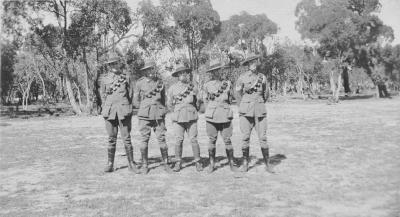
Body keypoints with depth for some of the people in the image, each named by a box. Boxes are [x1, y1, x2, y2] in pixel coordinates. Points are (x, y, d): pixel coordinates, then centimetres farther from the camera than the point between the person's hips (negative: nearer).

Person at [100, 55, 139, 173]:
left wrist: (127, 109, 9)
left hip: (124, 111, -1)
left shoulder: (126, 78, 8)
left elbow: (130, 94, 13)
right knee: (111, 138, 4)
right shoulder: (105, 79, 11)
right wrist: (105, 109, 11)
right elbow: (103, 95, 18)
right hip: (110, 112, 1)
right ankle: (110, 164, 11)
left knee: (126, 138, -2)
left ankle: (131, 163, 6)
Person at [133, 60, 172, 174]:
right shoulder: (140, 82, 2)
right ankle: (144, 165, 11)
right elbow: (136, 100, 9)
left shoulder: (160, 82, 8)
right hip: (144, 115, -1)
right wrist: (144, 109, 9)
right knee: (144, 140, 0)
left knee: (162, 139, 0)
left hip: (159, 115, 1)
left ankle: (166, 164, 9)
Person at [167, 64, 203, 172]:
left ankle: (198, 162, 6)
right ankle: (178, 162, 10)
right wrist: (177, 111, 12)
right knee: (179, 140, -2)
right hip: (178, 118, 0)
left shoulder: (193, 87, 8)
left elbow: (197, 102, 18)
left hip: (191, 117, 0)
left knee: (193, 140, -3)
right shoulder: (172, 88, 7)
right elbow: (169, 104, 13)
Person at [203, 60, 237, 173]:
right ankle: (212, 164, 13)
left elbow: (230, 99, 16)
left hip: (225, 116, 0)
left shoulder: (228, 84, 8)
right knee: (212, 141, 3)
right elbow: (206, 100, 12)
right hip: (211, 116, 0)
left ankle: (231, 163, 12)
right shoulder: (207, 85, 6)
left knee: (227, 140, 0)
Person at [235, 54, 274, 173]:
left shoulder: (262, 77, 8)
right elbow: (238, 94, 10)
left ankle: (267, 164, 7)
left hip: (260, 111, 1)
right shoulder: (242, 78, 1)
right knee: (245, 138, -1)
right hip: (246, 111, -1)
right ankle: (245, 163, 11)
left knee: (263, 138, -1)